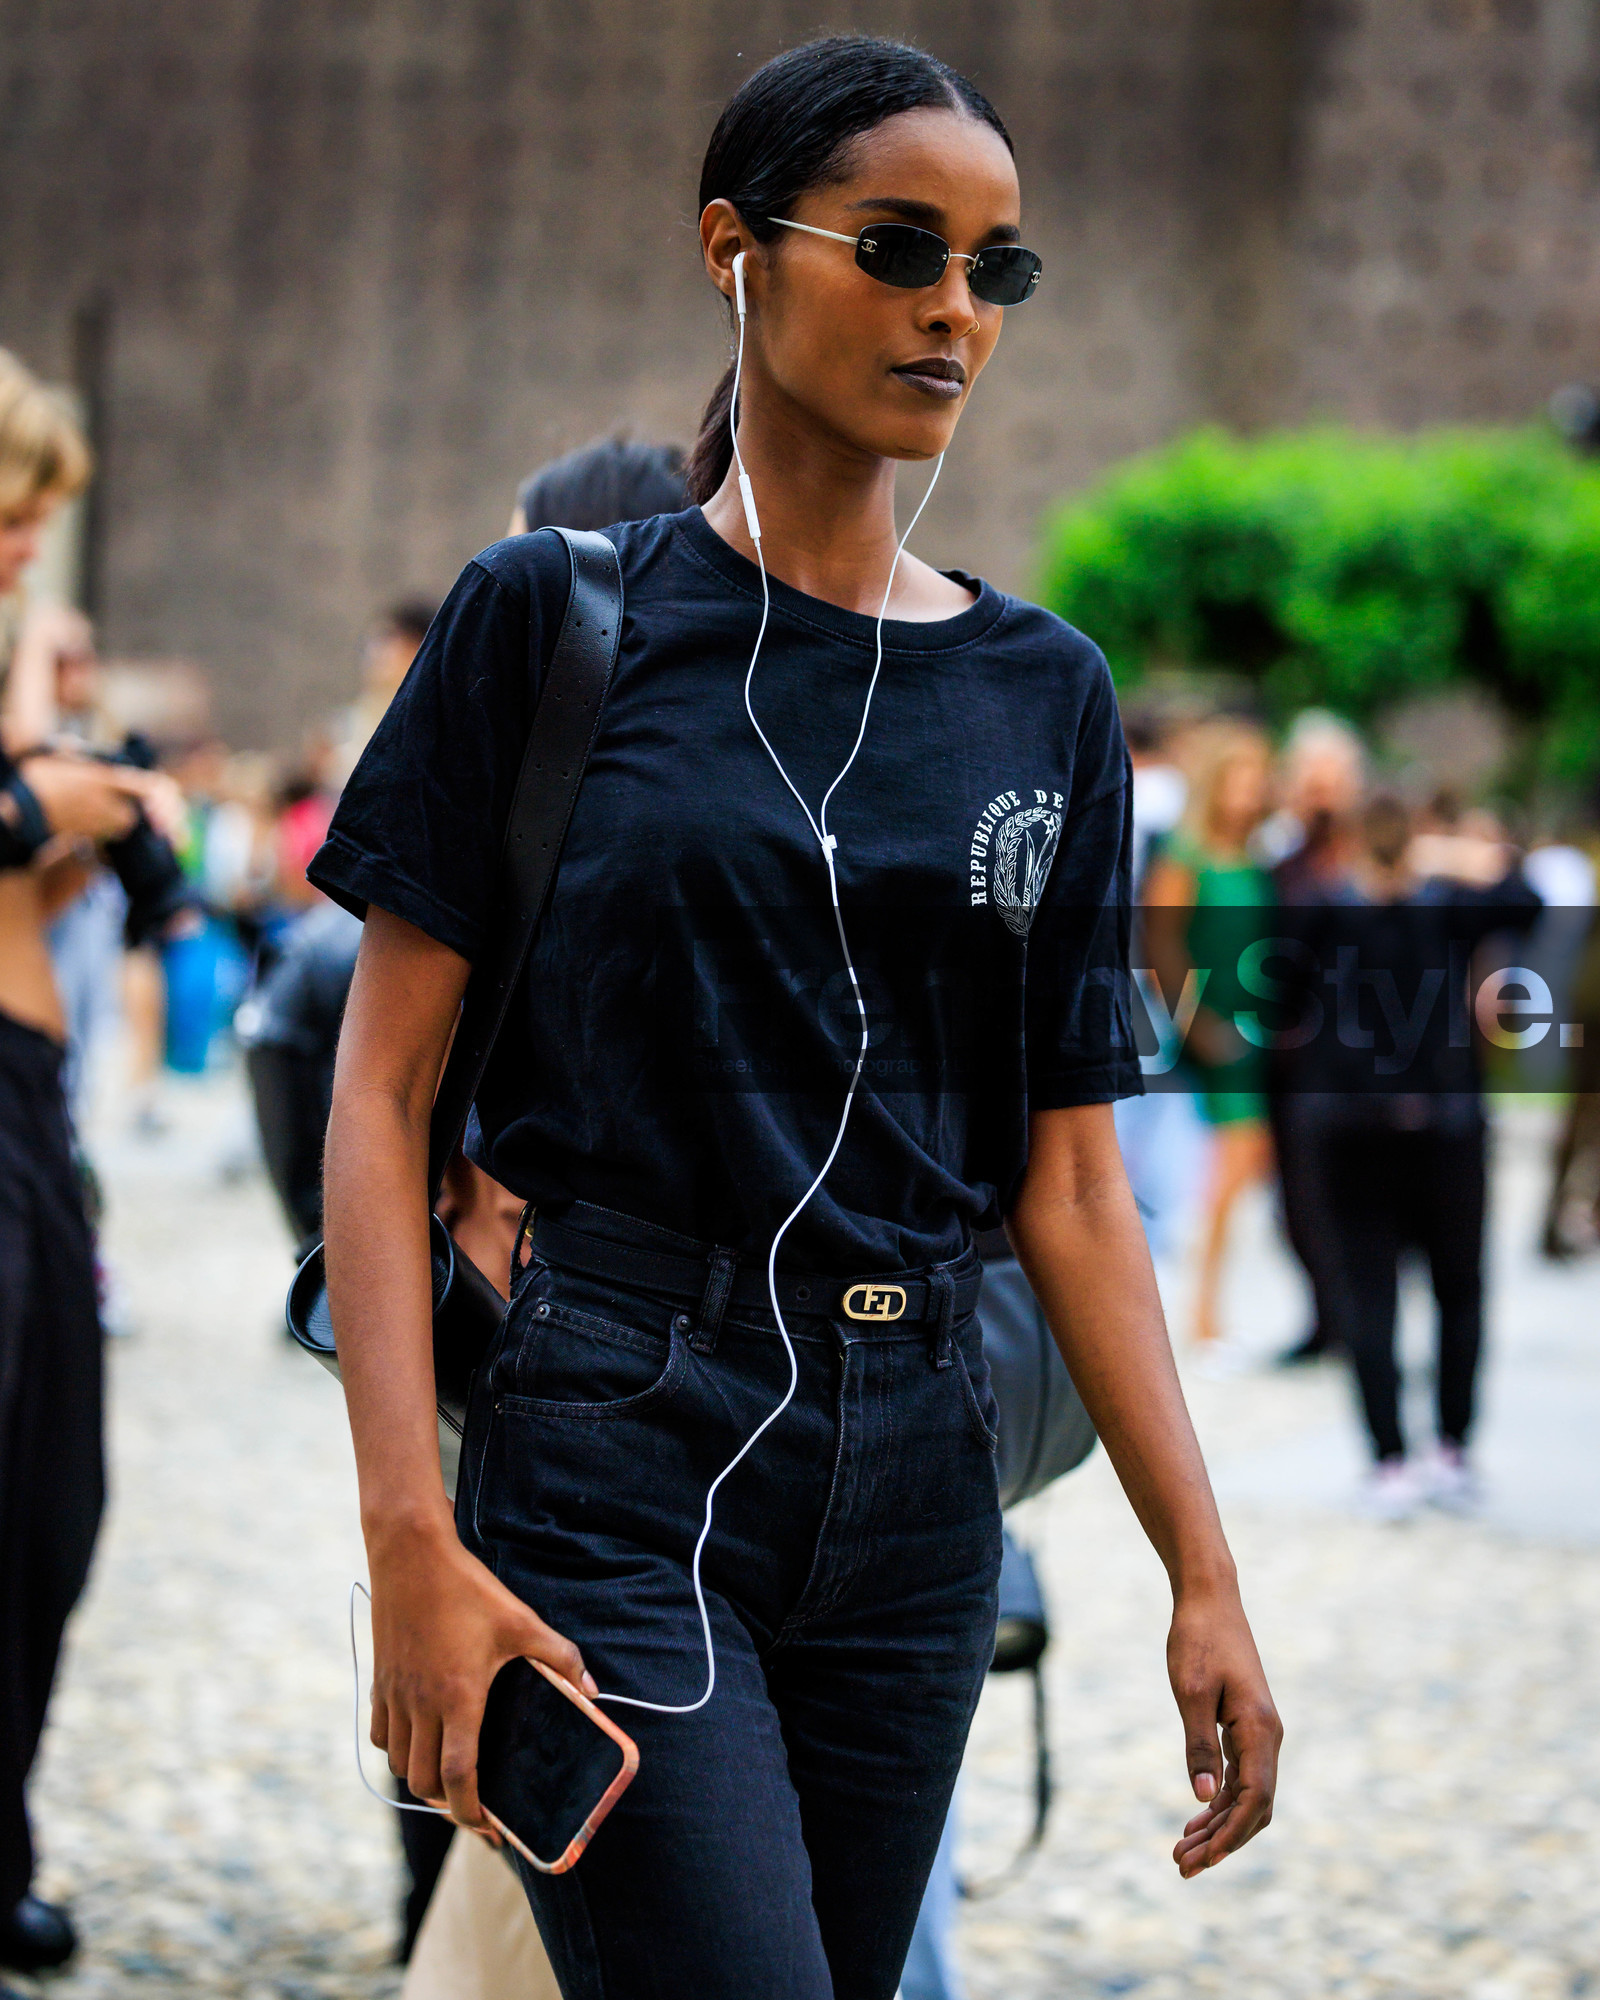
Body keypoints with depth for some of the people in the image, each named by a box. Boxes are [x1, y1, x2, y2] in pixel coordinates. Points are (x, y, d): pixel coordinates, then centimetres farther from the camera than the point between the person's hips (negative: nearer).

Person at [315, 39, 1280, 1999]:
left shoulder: (1045, 693, 10)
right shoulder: (550, 618, -1)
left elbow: (1069, 1181, 11)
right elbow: (383, 1090, -4)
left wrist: (1202, 1573, 5)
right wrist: (412, 1532, -14)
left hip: (915, 1471, 5)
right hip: (621, 1455, -4)